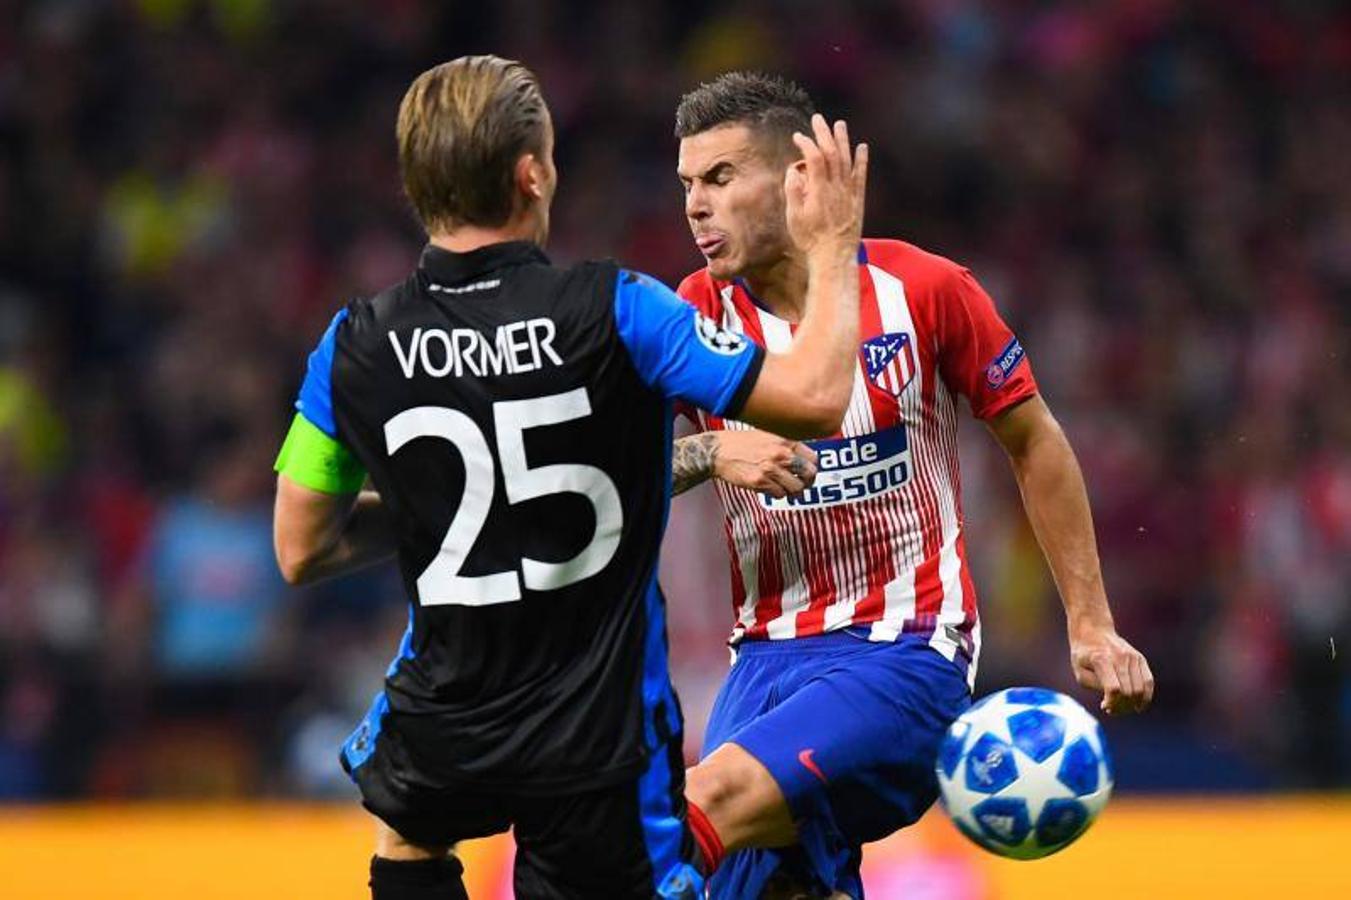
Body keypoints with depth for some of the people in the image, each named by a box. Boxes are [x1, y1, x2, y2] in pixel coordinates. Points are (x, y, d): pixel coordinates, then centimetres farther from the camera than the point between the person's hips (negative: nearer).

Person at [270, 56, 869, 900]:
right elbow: (815, 398, -17)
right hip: (607, 738, -3)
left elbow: (300, 553, 4)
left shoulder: (354, 348, -6)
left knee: (406, 826, 37)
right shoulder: (613, 310, -16)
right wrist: (833, 246, -1)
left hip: (446, 735, 3)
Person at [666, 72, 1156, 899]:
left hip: (908, 651, -4)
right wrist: (708, 453, -29)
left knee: (708, 806, -26)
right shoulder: (699, 314, 2)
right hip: (769, 655, 4)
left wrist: (1091, 627, 5)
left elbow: (1033, 442, 6)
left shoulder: (922, 290, -5)